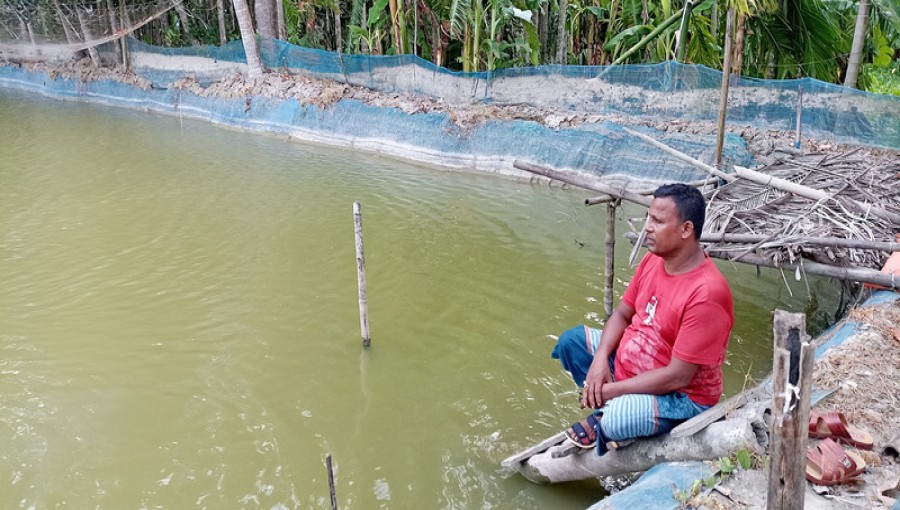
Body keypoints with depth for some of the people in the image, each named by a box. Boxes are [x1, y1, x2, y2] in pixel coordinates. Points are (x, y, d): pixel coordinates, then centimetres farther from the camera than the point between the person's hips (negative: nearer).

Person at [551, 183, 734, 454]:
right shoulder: (654, 259, -5)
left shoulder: (707, 294, -31)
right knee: (570, 340, 3)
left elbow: (677, 377, -28)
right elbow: (622, 313, 6)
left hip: (681, 397, -8)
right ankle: (606, 408, 2)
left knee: (617, 421, -35)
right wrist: (600, 358, -12)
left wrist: (612, 389, -22)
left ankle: (606, 419, 1)